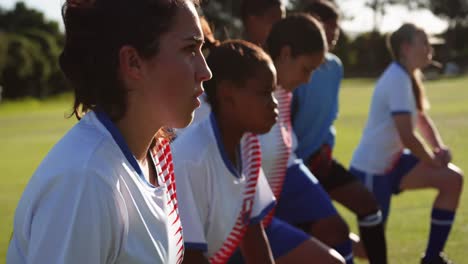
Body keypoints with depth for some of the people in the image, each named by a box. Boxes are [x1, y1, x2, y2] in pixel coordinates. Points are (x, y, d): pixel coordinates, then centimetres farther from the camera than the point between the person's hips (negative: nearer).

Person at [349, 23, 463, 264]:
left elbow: (422, 120, 19)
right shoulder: (398, 79, -21)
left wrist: (440, 149, -1)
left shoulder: (409, 77, 8)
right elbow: (407, 136, -25)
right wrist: (435, 160, -8)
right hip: (371, 170, -9)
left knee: (453, 179, -4)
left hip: (391, 163, 9)